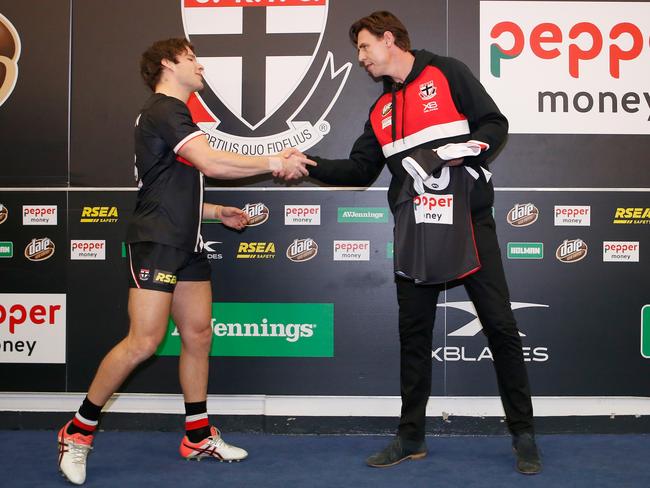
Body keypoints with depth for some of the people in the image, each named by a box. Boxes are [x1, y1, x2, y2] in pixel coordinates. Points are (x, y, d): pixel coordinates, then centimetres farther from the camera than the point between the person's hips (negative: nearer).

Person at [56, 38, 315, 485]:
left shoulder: (172, 115, 22)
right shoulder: (164, 110, -10)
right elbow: (211, 163, -25)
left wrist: (218, 212, 18)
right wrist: (275, 163, -18)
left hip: (186, 245, 10)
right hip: (155, 243, -10)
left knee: (199, 335, 8)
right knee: (145, 341, -12)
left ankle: (199, 437, 18)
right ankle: (78, 431, 3)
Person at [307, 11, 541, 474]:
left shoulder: (447, 73, 1)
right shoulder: (381, 109, 17)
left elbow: (495, 123, -3)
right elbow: (359, 170, 14)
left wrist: (466, 150, -21)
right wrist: (309, 165, 4)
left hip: (470, 221, -5)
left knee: (500, 324, -2)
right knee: (414, 332, 7)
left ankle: (524, 435, 11)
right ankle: (411, 437, 18)